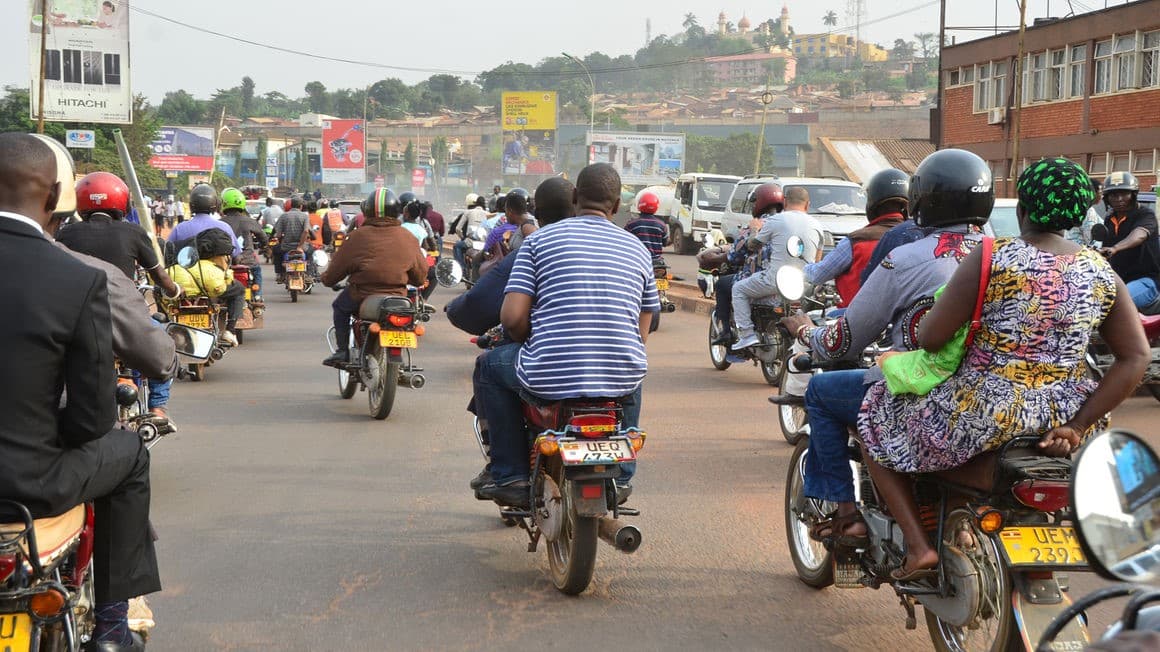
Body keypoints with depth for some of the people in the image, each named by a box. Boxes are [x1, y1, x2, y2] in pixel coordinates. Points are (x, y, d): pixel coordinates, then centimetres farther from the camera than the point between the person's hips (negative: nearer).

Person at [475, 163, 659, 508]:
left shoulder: (540, 239, 2)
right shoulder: (638, 249, 12)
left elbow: (512, 317, -5)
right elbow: (642, 333, 16)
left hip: (551, 378, -3)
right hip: (620, 381, 3)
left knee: (491, 365, 27)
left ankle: (511, 475, 20)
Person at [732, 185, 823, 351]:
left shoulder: (775, 220, -6)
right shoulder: (816, 225, 8)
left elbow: (752, 245, 7)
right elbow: (817, 258, 19)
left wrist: (756, 230, 28)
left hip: (777, 279, -5)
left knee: (739, 289, 13)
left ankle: (746, 332, -1)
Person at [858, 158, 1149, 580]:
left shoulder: (992, 259, -12)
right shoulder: (1101, 273, 2)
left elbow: (930, 339, -12)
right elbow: (1136, 358, -1)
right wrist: (1077, 426, -2)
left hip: (982, 417, -5)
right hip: (1063, 416, 5)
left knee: (875, 419, 19)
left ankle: (918, 546, 7)